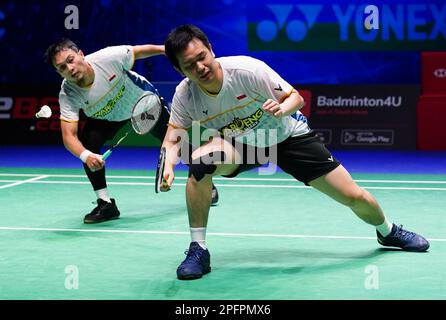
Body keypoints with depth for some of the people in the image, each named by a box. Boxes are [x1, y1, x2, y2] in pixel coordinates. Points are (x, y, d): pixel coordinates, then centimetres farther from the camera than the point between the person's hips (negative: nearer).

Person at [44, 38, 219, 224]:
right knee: (87, 141, -25)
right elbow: (69, 136, -37)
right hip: (107, 118, 1)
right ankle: (106, 204, -12)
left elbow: (139, 51, -18)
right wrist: (86, 156, -56)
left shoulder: (108, 57, -38)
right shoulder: (68, 95, -33)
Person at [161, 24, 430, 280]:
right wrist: (168, 166, -34)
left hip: (289, 136, -1)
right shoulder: (185, 95, -21)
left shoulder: (247, 69, -30)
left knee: (354, 197, -3)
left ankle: (388, 231, 34)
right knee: (200, 161, -32)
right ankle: (198, 251, -18)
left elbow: (296, 98, -19)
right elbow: (173, 139, -13)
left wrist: (282, 109, -42)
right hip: (241, 144, 1)